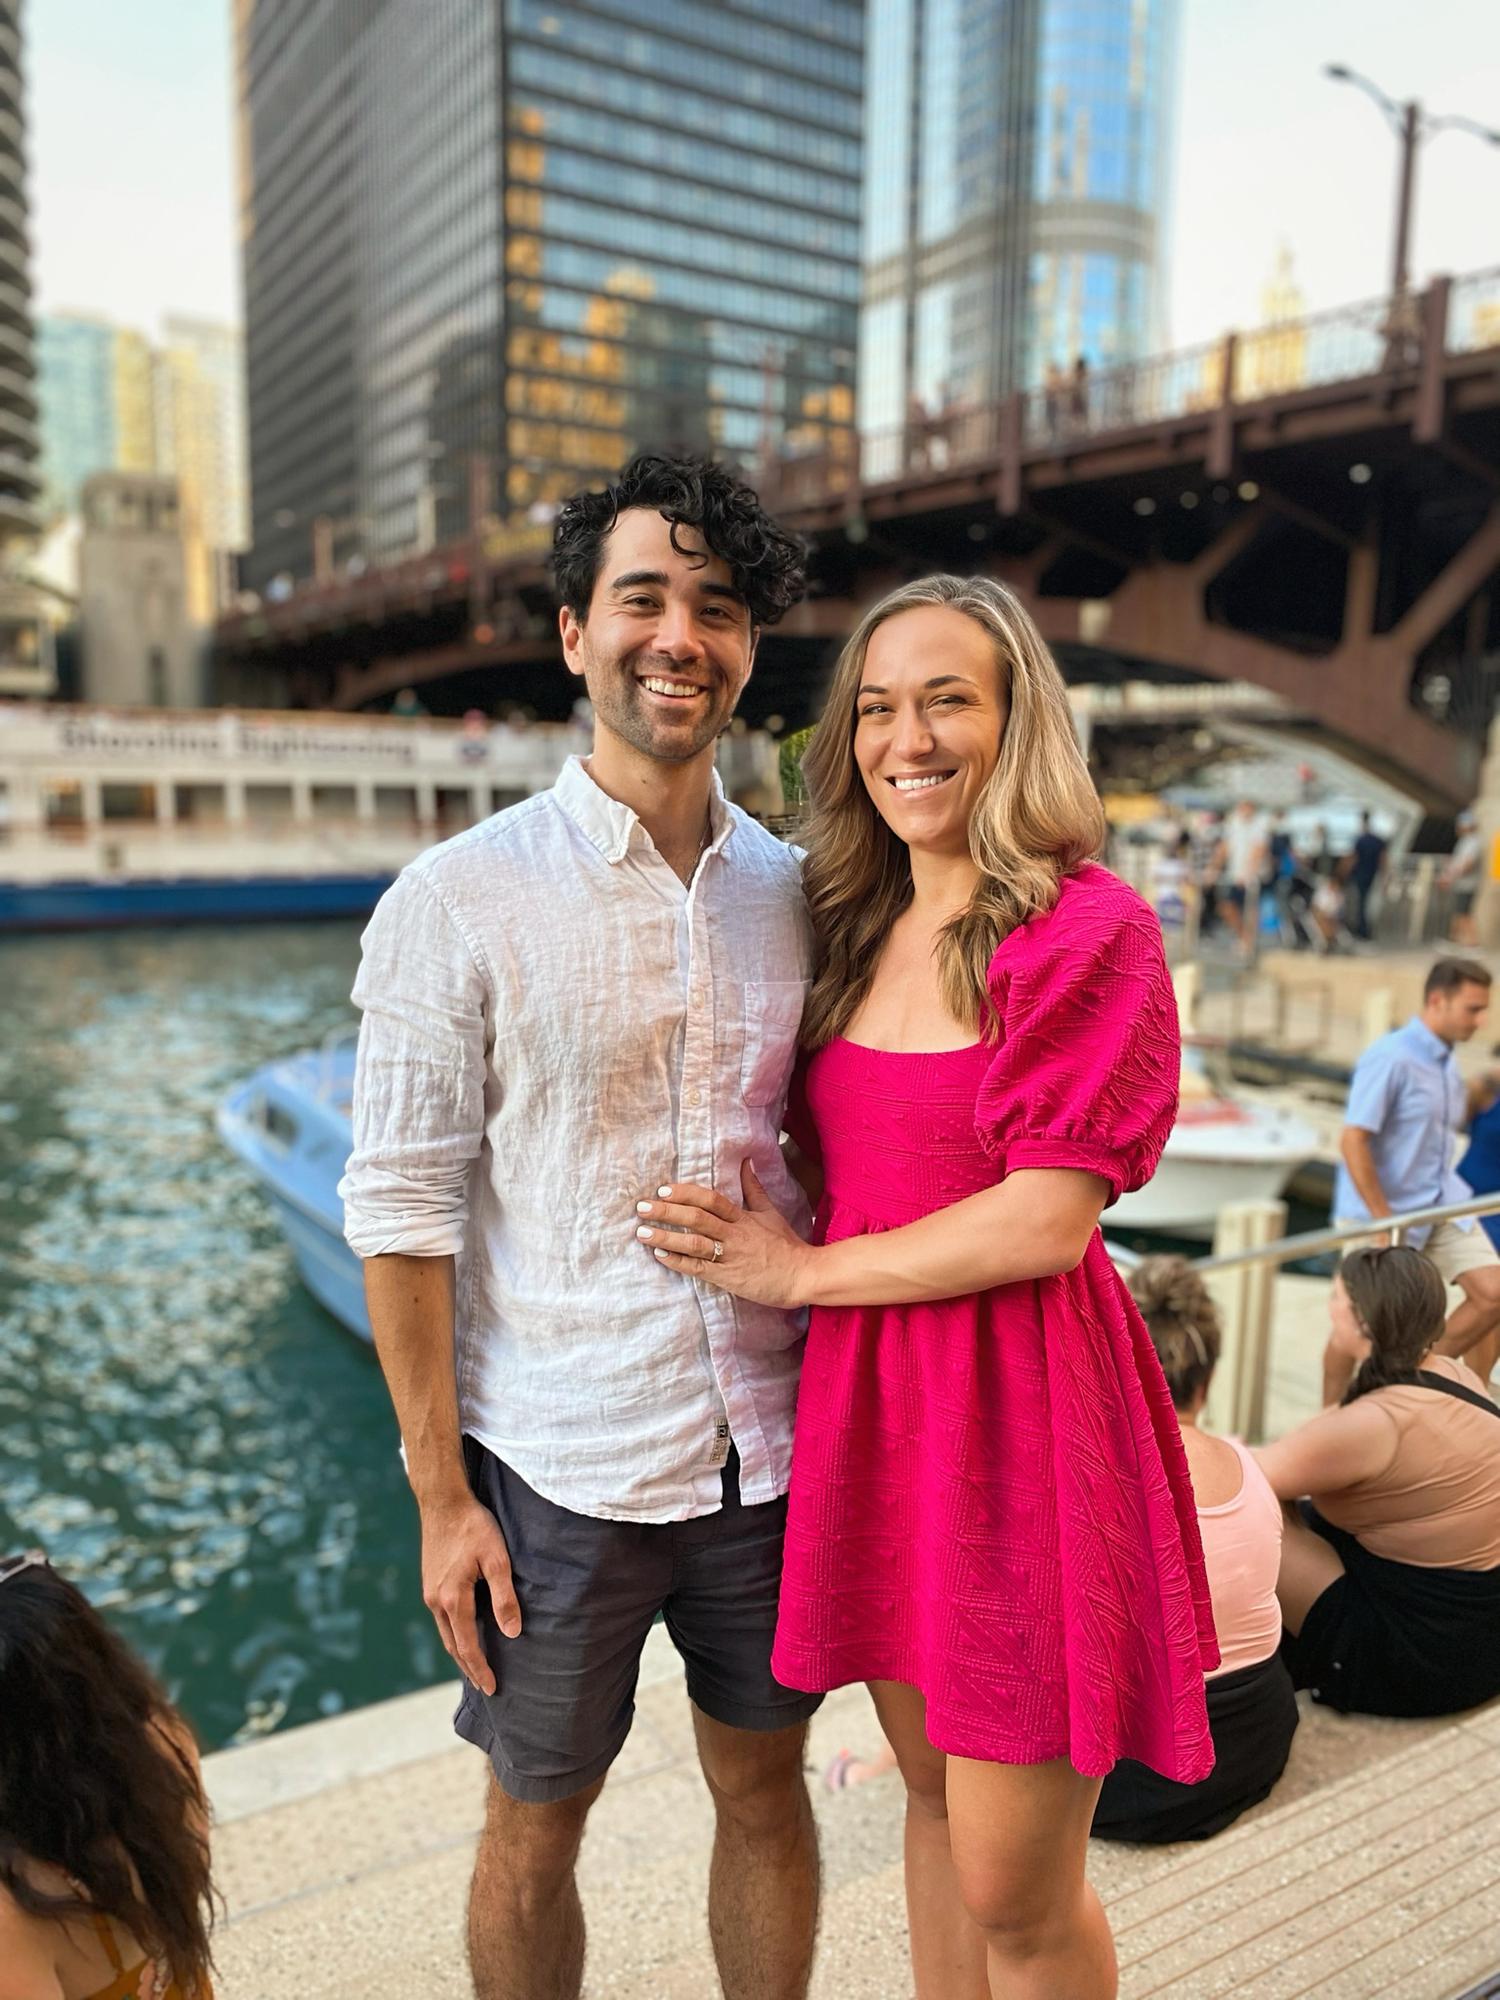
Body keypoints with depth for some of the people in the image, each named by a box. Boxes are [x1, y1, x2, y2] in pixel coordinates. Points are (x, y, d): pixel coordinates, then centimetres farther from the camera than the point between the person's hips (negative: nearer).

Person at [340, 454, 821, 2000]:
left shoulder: (795, 896, 2)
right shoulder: (458, 903, -10)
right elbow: (402, 1213, -9)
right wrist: (441, 1498, -9)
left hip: (770, 1452, 4)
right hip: (557, 1467, -3)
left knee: (766, 1792, 20)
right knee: (536, 1823, 17)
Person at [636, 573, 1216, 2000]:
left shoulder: (1089, 929, -11)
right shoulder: (854, 929, 9)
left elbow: (1049, 1219, -16)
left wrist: (803, 1272, -10)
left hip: (1019, 1413, -6)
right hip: (869, 1400, 6)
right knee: (933, 1794, 22)